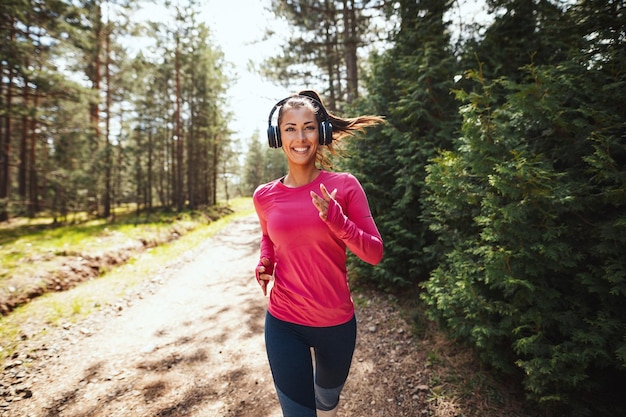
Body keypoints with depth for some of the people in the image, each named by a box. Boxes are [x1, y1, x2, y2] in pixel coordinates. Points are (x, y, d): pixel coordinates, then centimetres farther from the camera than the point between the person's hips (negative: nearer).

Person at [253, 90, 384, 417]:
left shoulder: (344, 186, -12)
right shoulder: (265, 196, -5)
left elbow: (375, 253, -11)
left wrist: (335, 218, -26)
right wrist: (264, 264, -5)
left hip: (337, 322, 1)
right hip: (284, 323, 0)